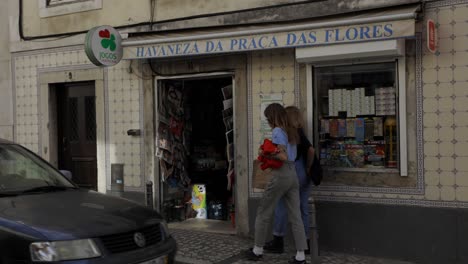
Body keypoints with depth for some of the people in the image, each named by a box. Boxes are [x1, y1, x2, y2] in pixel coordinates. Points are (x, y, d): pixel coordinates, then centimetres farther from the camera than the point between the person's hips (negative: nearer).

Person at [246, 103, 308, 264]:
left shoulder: (277, 131, -9)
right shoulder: (291, 131, 14)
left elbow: (283, 156, -17)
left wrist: (265, 154, -8)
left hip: (280, 175, -7)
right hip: (293, 175, 8)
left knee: (263, 214, 8)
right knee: (295, 217, 5)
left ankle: (258, 250, 18)